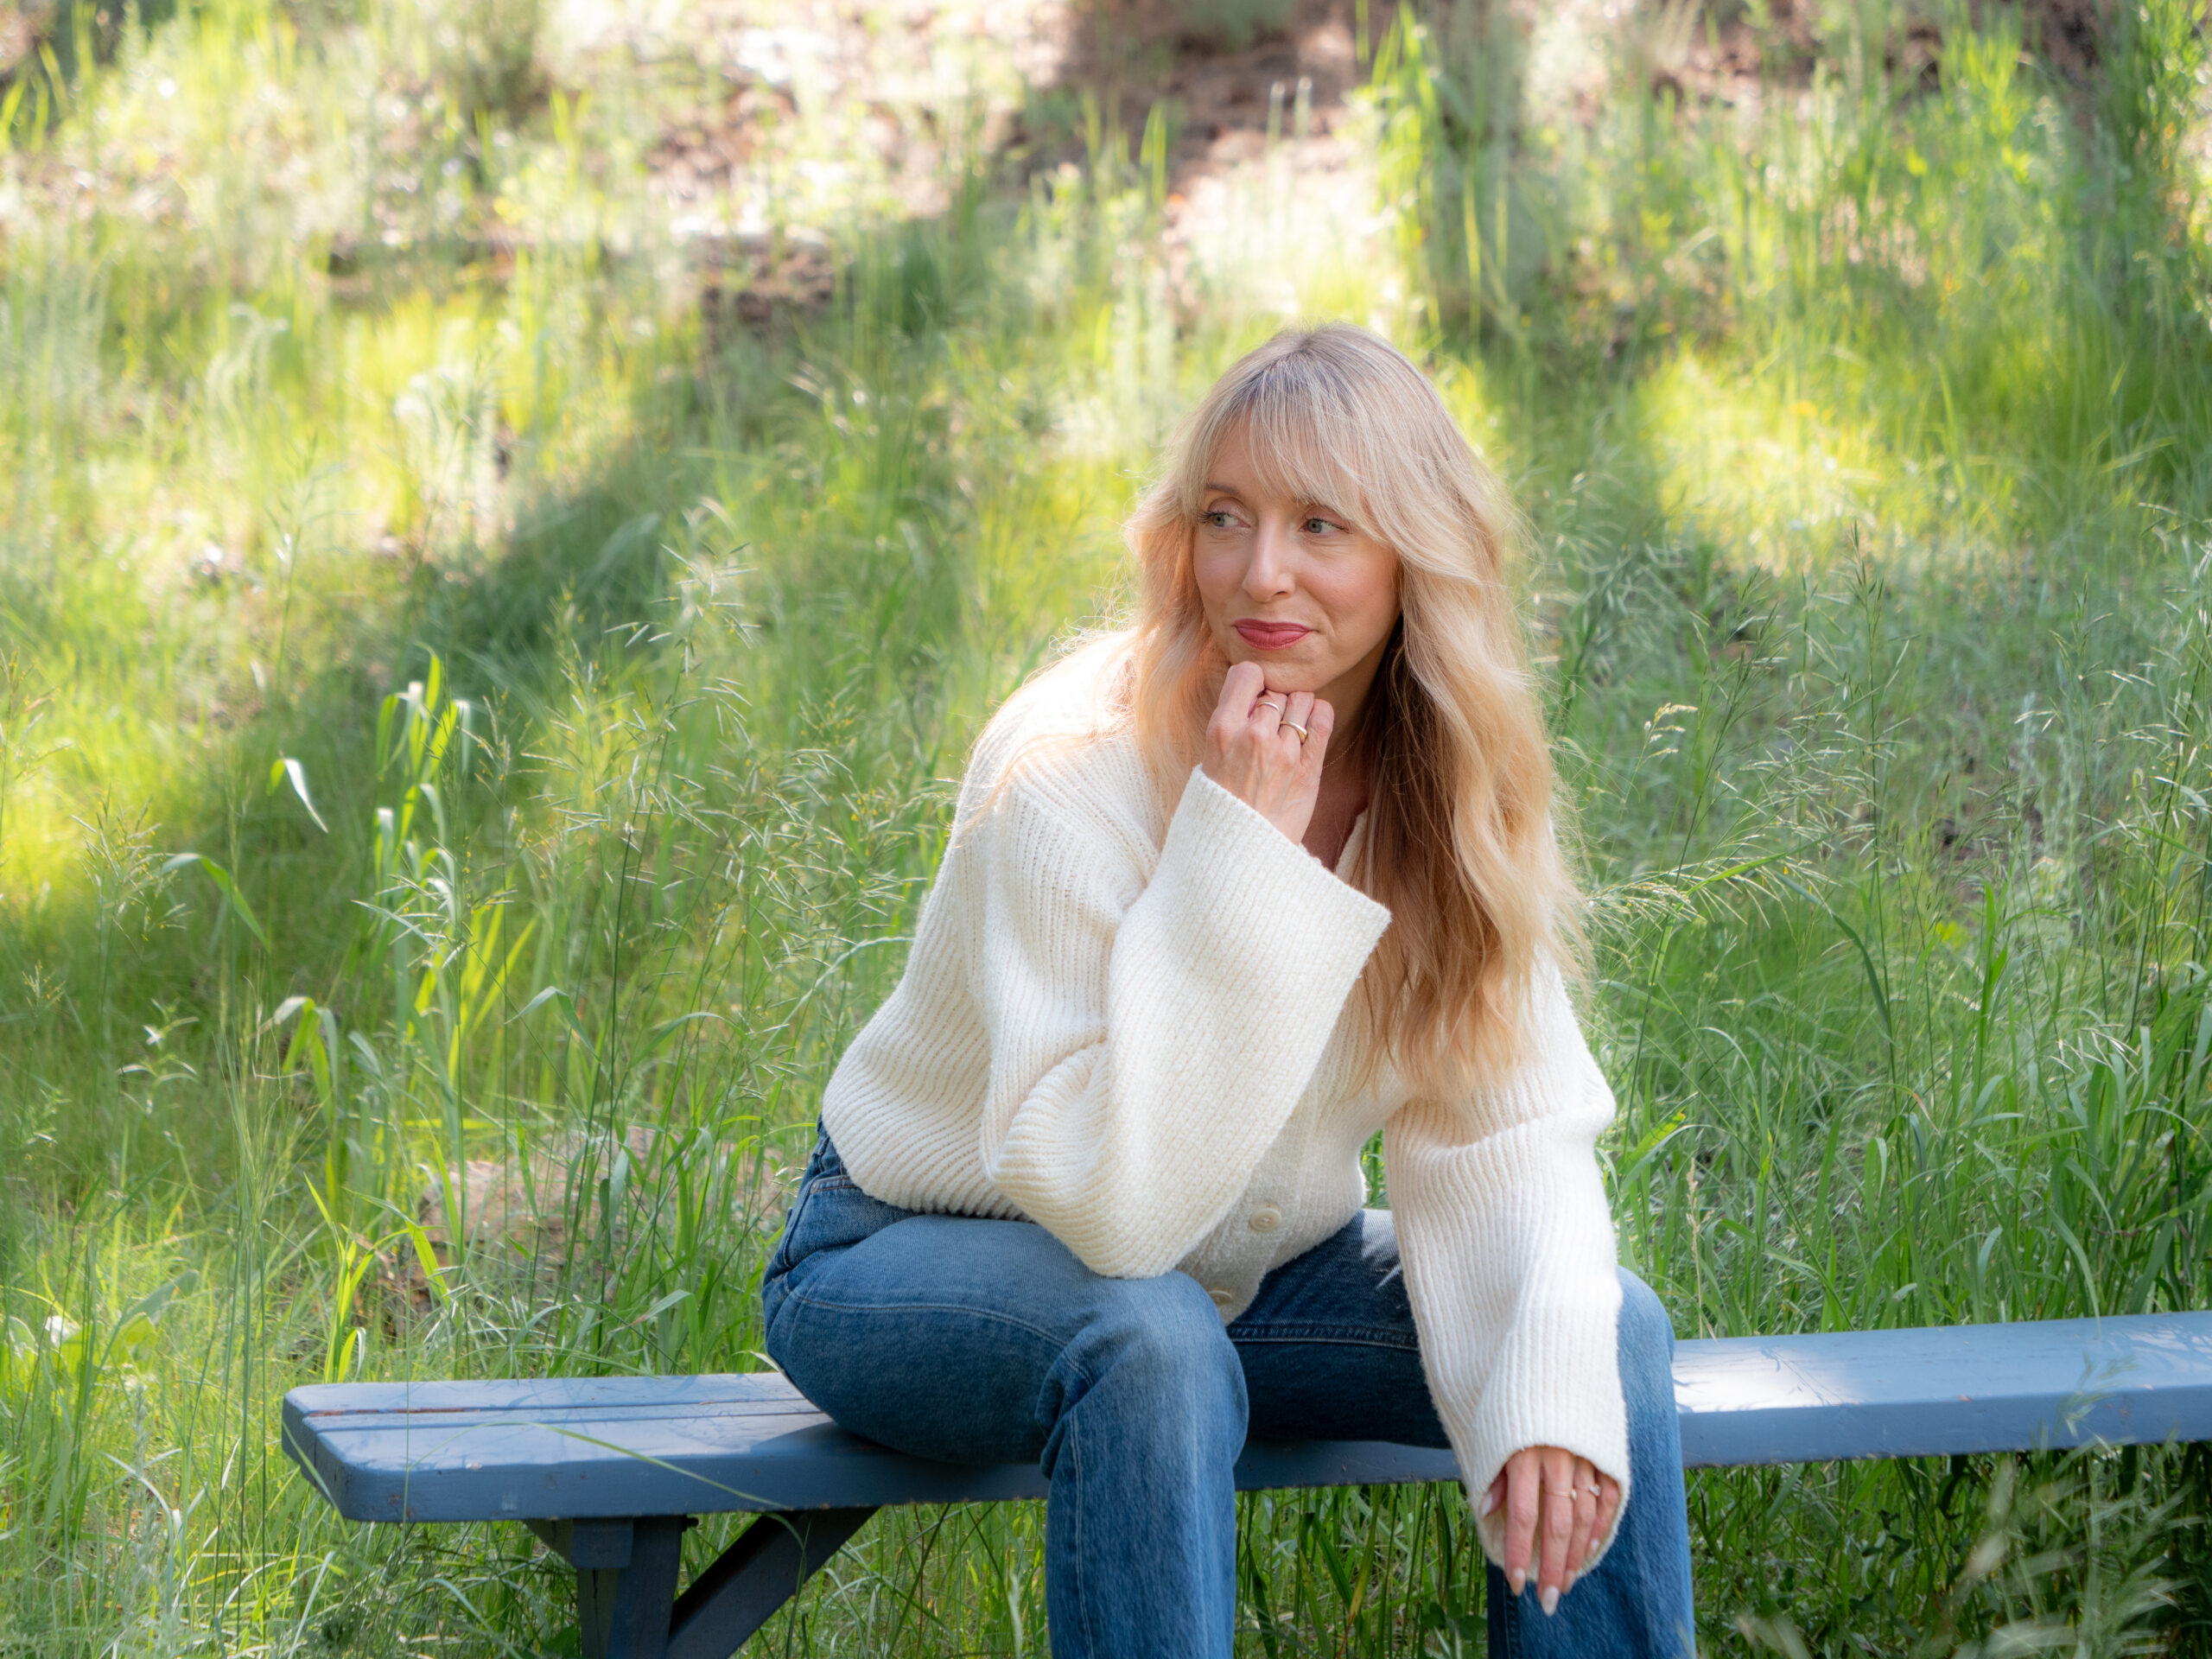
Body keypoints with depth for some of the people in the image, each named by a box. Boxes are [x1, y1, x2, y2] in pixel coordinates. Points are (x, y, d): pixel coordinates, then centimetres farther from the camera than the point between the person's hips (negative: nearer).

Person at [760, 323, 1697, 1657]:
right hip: (923, 1261, -5)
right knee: (1151, 1343, -37)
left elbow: (1503, 1126, -13)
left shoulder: (1450, 785, -10)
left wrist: (1549, 1377, -33)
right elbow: (1116, 1202, -34)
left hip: (1246, 1268, 5)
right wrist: (1242, 852, -39)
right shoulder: (1072, 773, -28)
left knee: (1611, 1331, -15)